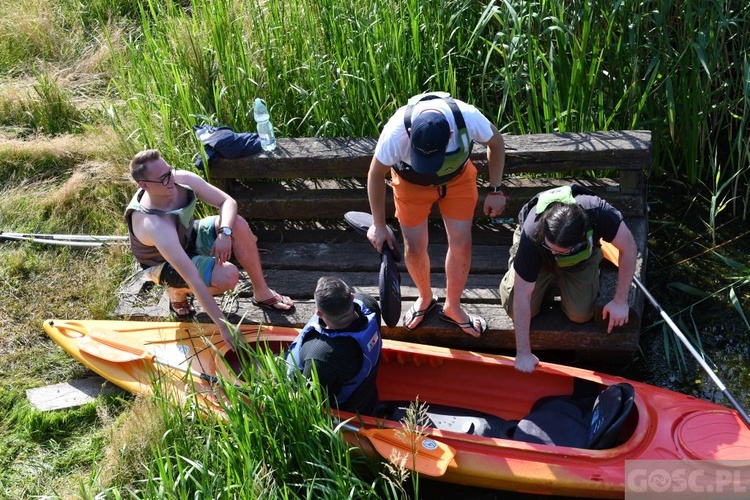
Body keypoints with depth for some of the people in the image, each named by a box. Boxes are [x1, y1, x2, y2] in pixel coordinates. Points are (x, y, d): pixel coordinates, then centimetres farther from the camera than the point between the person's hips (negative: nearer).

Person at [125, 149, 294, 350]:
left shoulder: (182, 179, -24)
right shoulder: (154, 225, -41)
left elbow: (228, 201, -14)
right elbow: (193, 279, -43)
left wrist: (224, 232, -36)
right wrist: (224, 326, -42)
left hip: (191, 236, 6)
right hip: (165, 264, -6)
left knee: (238, 225, -23)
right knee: (227, 276, -31)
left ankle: (262, 294, -7)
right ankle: (177, 291, 1)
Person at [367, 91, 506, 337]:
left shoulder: (469, 118, -38)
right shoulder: (395, 132, -39)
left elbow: (496, 142, -12)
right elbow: (376, 174, -19)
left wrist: (495, 190, -10)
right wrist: (378, 225, -12)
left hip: (457, 177, 1)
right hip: (411, 183, -1)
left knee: (461, 242, -1)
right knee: (414, 247, 1)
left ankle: (452, 307, 22)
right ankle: (425, 298, 31)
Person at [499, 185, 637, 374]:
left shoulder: (598, 212, -43)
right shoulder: (531, 237, -43)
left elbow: (629, 247, -25)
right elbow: (522, 296, -35)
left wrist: (620, 301, -24)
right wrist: (523, 353, -31)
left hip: (580, 257, 1)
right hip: (539, 259, -1)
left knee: (581, 314, -15)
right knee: (516, 310, -13)